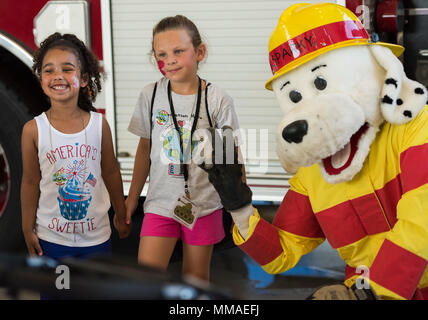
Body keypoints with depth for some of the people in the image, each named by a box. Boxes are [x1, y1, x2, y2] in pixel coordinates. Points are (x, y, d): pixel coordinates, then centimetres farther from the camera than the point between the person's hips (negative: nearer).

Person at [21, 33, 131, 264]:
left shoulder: (99, 124, -6)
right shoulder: (33, 130, -10)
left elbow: (111, 172, 5)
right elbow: (30, 182, -2)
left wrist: (121, 215, 13)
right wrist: (28, 229, 2)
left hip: (96, 234, 2)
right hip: (51, 237, -1)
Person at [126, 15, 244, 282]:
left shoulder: (218, 100, -8)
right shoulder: (150, 96, -1)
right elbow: (145, 148, 10)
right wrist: (133, 197, 14)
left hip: (205, 205, -1)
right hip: (161, 202, 2)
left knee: (196, 279, 9)